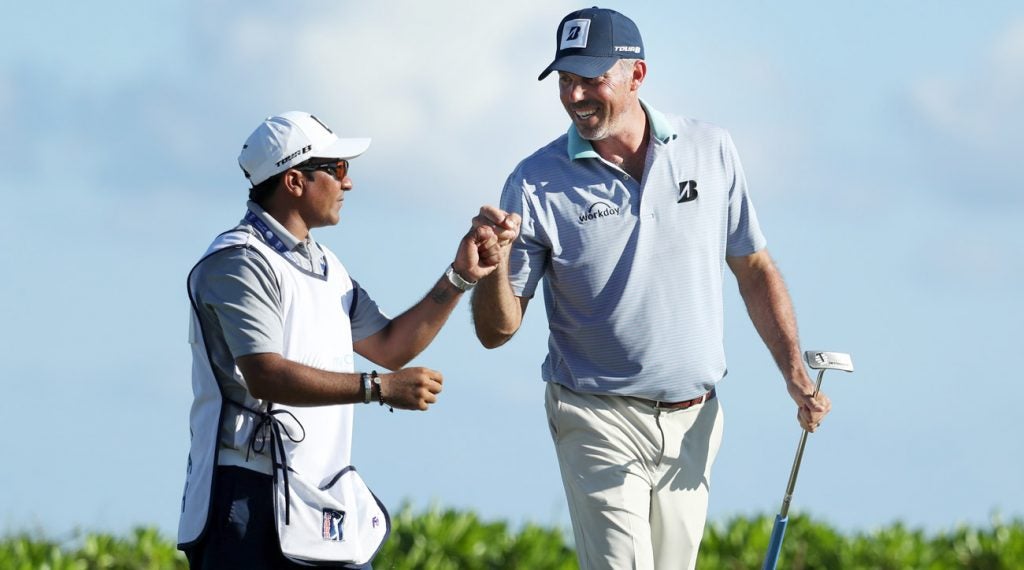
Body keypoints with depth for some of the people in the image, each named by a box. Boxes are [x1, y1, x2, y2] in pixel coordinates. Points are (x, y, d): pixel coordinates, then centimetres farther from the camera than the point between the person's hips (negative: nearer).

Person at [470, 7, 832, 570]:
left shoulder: (710, 150, 2)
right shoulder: (536, 184, -7)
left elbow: (754, 269, 12)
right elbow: (496, 329, -5)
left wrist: (795, 374, 4)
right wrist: (495, 260, -25)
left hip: (693, 422, 3)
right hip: (601, 421, -3)